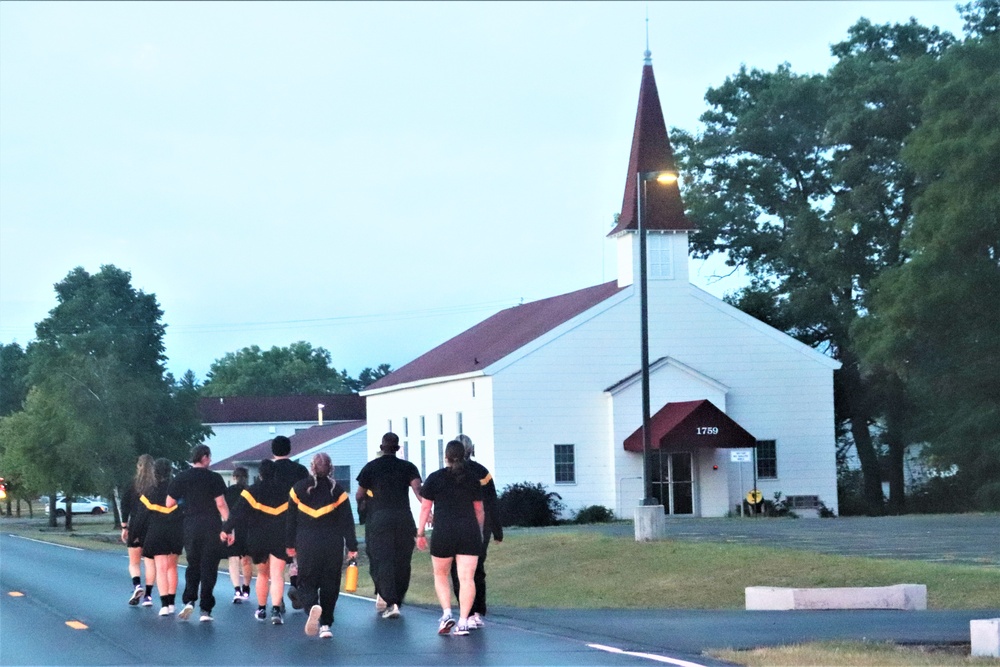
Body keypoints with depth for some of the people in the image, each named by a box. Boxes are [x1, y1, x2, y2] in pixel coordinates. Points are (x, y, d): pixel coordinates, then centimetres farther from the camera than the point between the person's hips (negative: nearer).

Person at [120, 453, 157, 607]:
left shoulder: (131, 484, -2)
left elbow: (125, 506, -4)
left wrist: (124, 527, 1)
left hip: (135, 527, -1)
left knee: (134, 562, 12)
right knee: (150, 562, 6)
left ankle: (137, 585, -14)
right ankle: (148, 595, 0)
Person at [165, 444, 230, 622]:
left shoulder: (181, 478, 4)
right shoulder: (214, 478, -6)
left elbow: (169, 504, 6)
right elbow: (221, 504, -10)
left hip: (190, 527, 3)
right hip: (212, 528, -3)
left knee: (193, 565, 17)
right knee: (208, 567, 3)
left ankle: (189, 600, -3)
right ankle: (205, 609, 1)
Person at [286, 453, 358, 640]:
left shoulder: (299, 488, 1)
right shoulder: (337, 490, -1)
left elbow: (291, 519, 5)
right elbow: (347, 521, -1)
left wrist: (290, 544, 14)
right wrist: (352, 546, 4)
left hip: (306, 544, 0)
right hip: (333, 544, 0)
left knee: (307, 581, 6)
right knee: (330, 583, 10)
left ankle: (313, 606, -25)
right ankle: (325, 624, 7)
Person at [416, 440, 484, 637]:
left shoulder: (435, 478, 2)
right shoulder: (472, 479, 8)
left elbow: (425, 508, 3)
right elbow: (479, 510, 14)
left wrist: (420, 534, 9)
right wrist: (479, 534, 27)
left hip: (443, 532, -1)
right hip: (469, 532, 1)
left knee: (441, 575, 16)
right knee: (467, 578, -1)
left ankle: (446, 614, 2)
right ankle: (463, 622, -6)